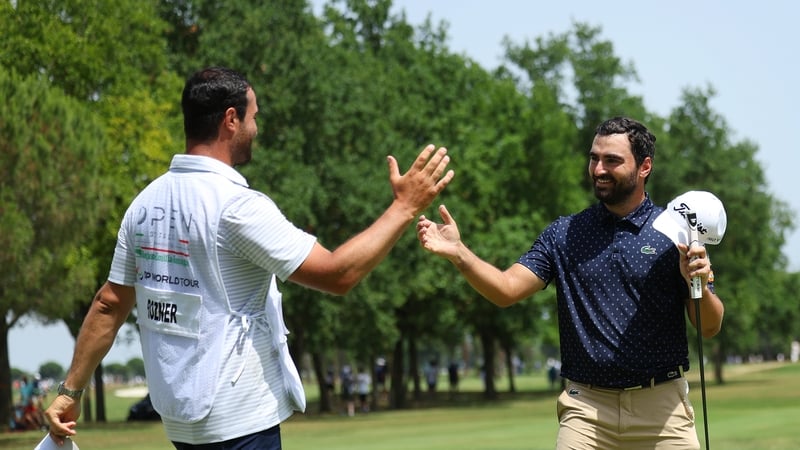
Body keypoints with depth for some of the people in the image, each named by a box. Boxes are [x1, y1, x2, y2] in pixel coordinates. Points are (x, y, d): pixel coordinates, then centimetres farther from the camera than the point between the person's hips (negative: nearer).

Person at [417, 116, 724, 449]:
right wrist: (457, 252, -18)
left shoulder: (675, 233, 1)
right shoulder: (563, 234, 8)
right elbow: (507, 289, -3)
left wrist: (699, 284, -22)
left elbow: (710, 328, -1)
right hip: (587, 407, 1)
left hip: (661, 407, -1)